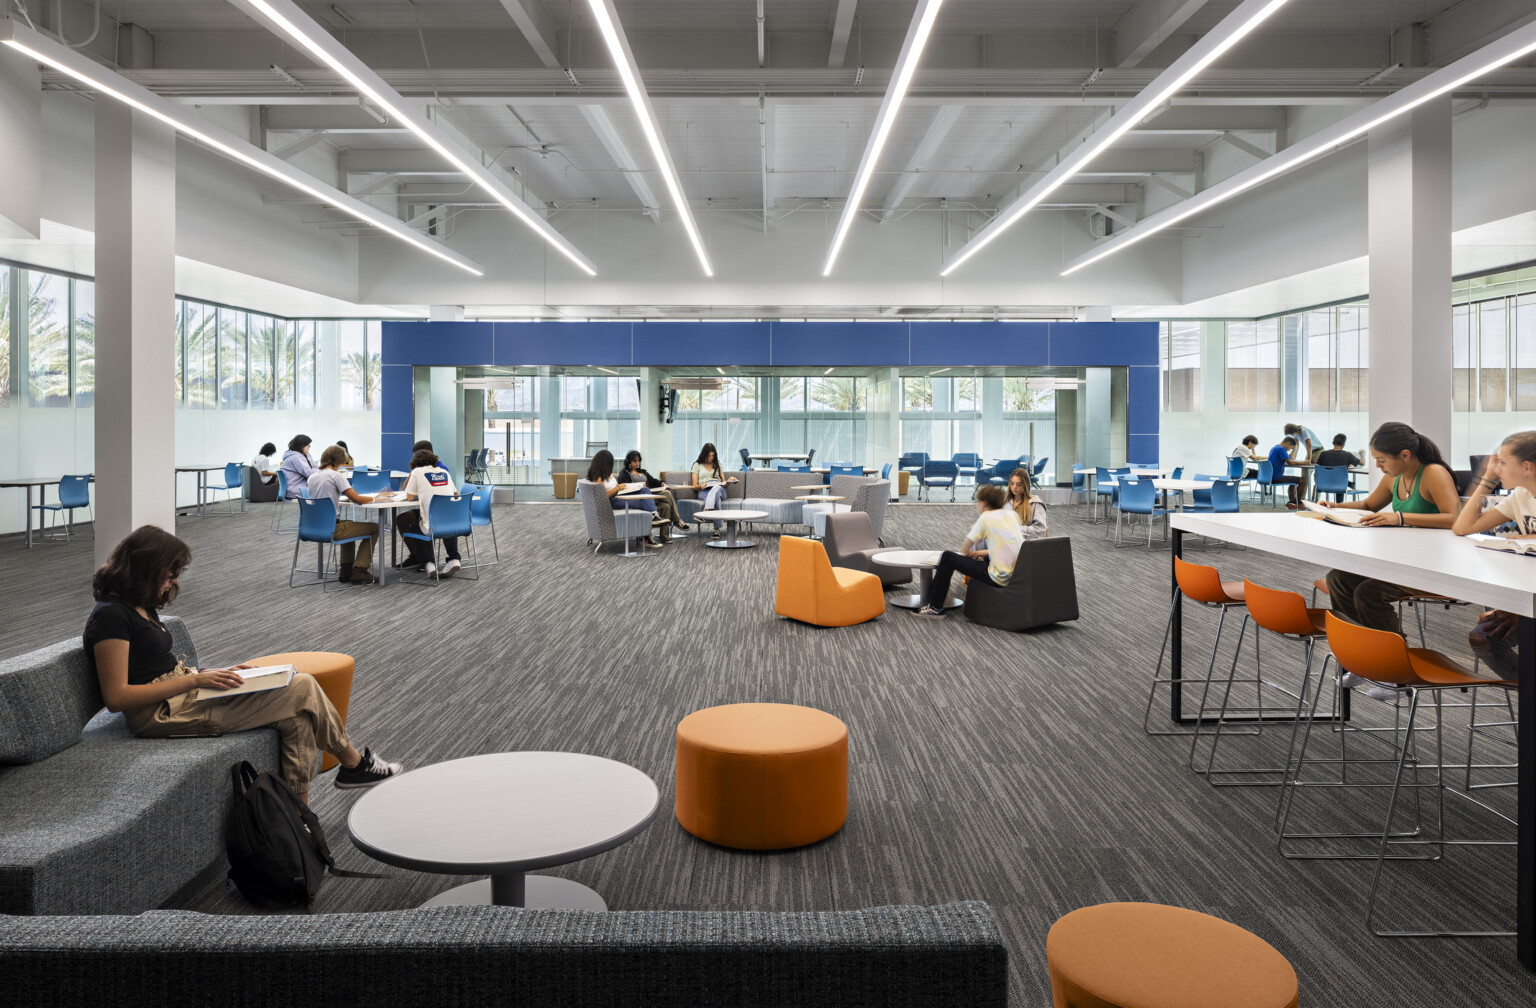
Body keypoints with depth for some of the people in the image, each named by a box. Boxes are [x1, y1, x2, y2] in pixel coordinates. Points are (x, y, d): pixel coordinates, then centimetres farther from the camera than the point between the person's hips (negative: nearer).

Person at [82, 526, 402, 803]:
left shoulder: (140, 606, 14)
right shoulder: (110, 616, -15)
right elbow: (117, 697, -20)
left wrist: (211, 674, 3)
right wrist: (195, 680, -20)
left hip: (179, 692, 10)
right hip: (162, 712, -10)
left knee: (297, 714, -8)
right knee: (302, 689, -11)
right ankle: (354, 764, 8)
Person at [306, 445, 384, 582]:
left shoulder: (312, 477, 9)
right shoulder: (336, 476, -13)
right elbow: (357, 499, -15)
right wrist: (374, 498, 2)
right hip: (332, 529, -8)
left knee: (348, 525, 37)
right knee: (374, 527, 7)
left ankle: (346, 570, 31)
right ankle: (359, 570, 4)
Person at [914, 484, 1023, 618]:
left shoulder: (986, 518, -7)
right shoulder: (1012, 514, 10)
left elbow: (963, 550, 0)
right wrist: (983, 552, 21)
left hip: (1001, 578, -8)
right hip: (1019, 575, 8)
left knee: (947, 557, 1)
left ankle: (935, 607, 11)